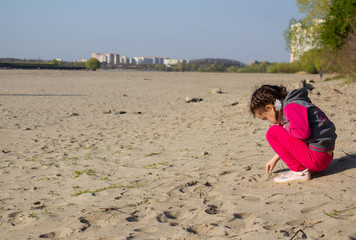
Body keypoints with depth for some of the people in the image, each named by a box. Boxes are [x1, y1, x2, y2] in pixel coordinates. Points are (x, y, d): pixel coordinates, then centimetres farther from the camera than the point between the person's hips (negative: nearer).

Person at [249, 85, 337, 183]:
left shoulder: (291, 107, -13)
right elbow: (289, 141, 29)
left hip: (318, 158, -11)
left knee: (273, 132, -10)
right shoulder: (295, 104, 18)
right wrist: (275, 159, 33)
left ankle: (299, 171, -7)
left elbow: (303, 132, -29)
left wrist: (286, 127, -9)